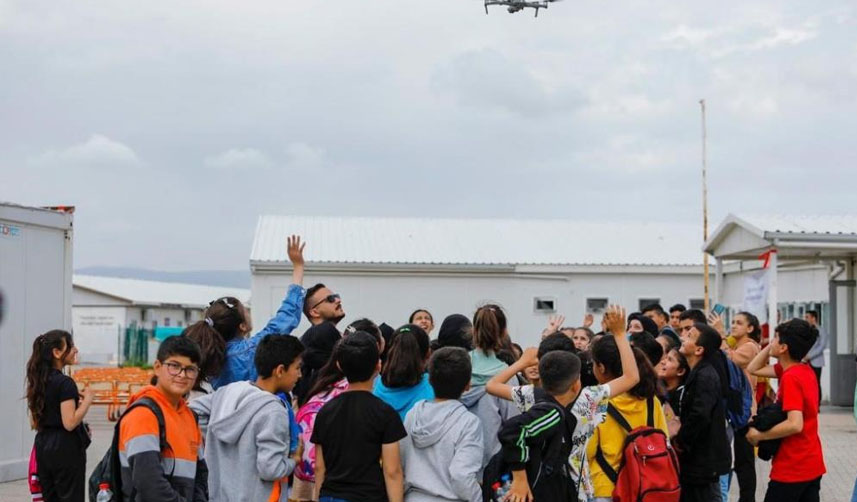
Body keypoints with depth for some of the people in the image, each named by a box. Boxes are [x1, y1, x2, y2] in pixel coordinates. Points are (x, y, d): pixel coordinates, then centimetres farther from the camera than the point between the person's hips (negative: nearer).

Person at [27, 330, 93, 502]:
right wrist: (87, 400, -11)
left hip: (43, 446, 8)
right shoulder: (65, 383, -16)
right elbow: (70, 423, -22)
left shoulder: (38, 381, 9)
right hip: (66, 448, -8)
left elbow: (34, 423, 14)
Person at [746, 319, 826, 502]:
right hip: (812, 465, 9)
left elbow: (795, 425, -29)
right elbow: (754, 369, 17)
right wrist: (769, 346, 5)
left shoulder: (790, 378, -20)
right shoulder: (805, 370, 7)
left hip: (792, 469, -9)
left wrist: (758, 435, -18)